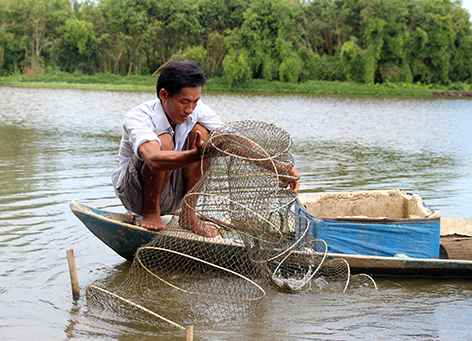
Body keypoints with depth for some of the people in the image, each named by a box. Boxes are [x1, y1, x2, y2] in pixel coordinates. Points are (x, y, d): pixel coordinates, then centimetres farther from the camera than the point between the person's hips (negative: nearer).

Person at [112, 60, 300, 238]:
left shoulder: (197, 110, -12)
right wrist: (197, 155, -65)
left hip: (171, 197, 5)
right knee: (164, 140, -33)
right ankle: (150, 211, -11)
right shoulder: (138, 117, -28)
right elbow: (155, 160, -48)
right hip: (135, 194, -5)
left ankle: (188, 213, -9)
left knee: (199, 132, -19)